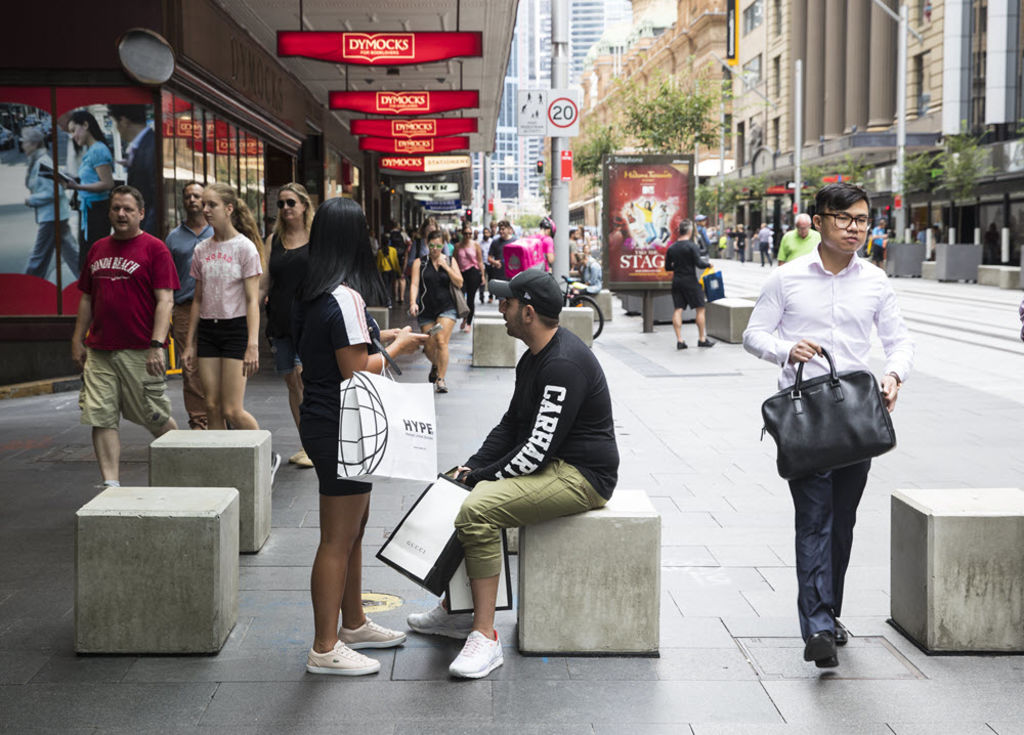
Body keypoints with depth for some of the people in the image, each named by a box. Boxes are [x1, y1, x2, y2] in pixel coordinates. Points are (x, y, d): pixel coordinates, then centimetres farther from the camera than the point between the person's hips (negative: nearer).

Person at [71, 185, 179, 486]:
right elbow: (87, 299, 20)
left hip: (140, 351, -5)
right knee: (101, 418, -1)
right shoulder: (97, 249, 14)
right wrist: (78, 340, 15)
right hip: (99, 350, 5)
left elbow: (165, 300, -9)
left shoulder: (154, 249, -3)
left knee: (155, 417, 4)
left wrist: (156, 345, -18)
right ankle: (111, 484, 2)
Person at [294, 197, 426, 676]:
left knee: (353, 529, 21)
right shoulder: (344, 297, -21)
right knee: (338, 539, -2)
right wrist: (395, 348, -7)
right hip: (340, 430, -10)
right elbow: (357, 372, -22)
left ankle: (353, 624, 35)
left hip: (324, 423, 10)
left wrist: (382, 336, 15)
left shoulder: (314, 293, 9)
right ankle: (325, 649, 7)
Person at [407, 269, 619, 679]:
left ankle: (485, 637, -23)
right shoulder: (534, 357, 12)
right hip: (552, 464, 11)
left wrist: (484, 478, -16)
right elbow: (512, 423, 19)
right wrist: (474, 466, 5)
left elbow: (538, 448, -25)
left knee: (477, 510, -28)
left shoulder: (564, 365, -23)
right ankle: (457, 611, 20)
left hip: (581, 476, -11)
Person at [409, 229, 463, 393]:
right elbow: (414, 284, -6)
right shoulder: (419, 263, 3)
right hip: (426, 309, 1)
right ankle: (436, 366, 37)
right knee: (429, 346, 3)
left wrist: (446, 267, -10)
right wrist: (413, 303, -22)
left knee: (441, 341, -16)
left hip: (446, 307, -1)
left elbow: (459, 283, 0)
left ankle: (441, 379, -11)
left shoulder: (449, 260, 7)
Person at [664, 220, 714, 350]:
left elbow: (667, 267, 10)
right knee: (700, 309, 6)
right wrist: (708, 264, 2)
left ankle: (679, 340, -1)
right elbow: (699, 264, -17)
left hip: (676, 281, 5)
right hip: (690, 281, -5)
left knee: (678, 310, 3)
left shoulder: (671, 248, 5)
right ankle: (702, 339, 8)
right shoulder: (692, 246, -11)